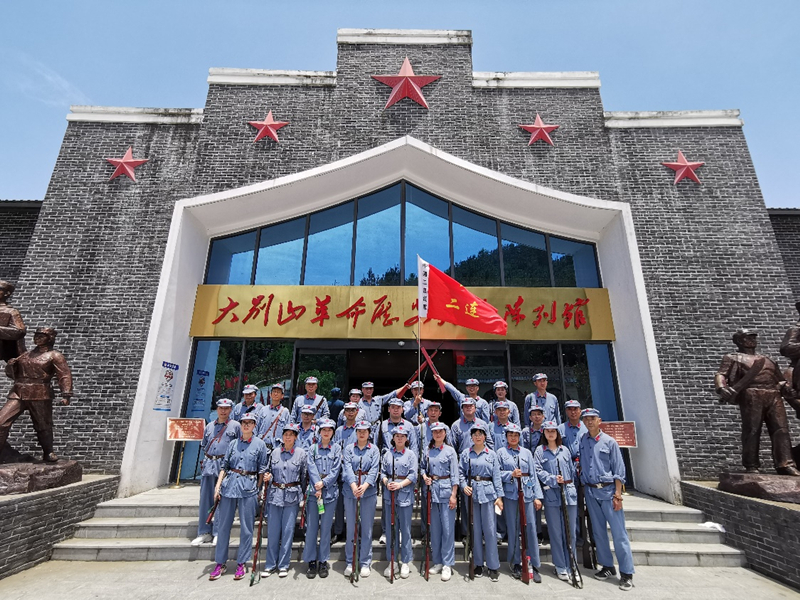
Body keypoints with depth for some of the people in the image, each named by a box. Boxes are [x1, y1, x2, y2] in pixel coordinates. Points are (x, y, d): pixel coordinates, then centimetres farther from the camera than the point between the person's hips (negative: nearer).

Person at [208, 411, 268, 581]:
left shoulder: (260, 444, -1)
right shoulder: (233, 443, 8)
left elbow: (262, 470, 2)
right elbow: (224, 466, 9)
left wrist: (258, 490, 0)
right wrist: (218, 486, 1)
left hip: (248, 488, -3)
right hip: (229, 485, 3)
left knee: (246, 527, 4)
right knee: (223, 525, 9)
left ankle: (241, 563, 20)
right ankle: (220, 563, 24)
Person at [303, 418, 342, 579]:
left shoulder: (337, 448, 4)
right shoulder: (313, 448, 5)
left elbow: (336, 469, -3)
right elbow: (311, 468, -4)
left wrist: (323, 483, -14)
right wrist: (317, 487, -14)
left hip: (330, 492, 0)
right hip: (313, 490, 1)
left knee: (326, 528, 6)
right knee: (311, 527, 3)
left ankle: (323, 561, 19)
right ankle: (311, 561, 17)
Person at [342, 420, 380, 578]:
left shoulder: (374, 449, 3)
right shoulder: (348, 449, 4)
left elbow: (374, 470, -6)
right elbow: (347, 468, -7)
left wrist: (364, 486, -21)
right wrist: (353, 485, -22)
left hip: (369, 490, 0)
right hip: (350, 490, 1)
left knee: (367, 527, 6)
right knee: (350, 527, 8)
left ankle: (365, 563, 19)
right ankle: (350, 562, 22)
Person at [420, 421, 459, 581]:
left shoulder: (450, 451, -3)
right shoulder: (427, 450, 6)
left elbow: (454, 474, -5)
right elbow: (423, 467, 15)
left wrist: (453, 495, -9)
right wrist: (424, 476, -6)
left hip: (446, 490, -3)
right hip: (431, 489, 4)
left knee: (448, 527, -1)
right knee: (434, 527, 12)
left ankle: (447, 564, 11)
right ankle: (437, 561, 25)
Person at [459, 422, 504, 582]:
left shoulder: (491, 454, 3)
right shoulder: (466, 454, 5)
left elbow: (496, 476, 2)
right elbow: (461, 472, 5)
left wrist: (499, 496, -2)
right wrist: (464, 486, -11)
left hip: (488, 492, -1)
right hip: (471, 493, 1)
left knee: (489, 528, -1)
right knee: (475, 528, 9)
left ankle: (493, 566, 12)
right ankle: (478, 563, 22)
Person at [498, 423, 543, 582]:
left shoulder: (527, 452, 10)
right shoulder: (501, 452, 4)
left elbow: (533, 475, 9)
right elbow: (497, 473, 0)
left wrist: (537, 496, 5)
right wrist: (511, 474, -16)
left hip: (527, 493, 2)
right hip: (510, 494, -1)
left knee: (530, 527, -1)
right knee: (513, 528, 6)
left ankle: (534, 565, 12)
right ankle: (515, 563, 21)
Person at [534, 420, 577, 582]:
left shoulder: (565, 449, 12)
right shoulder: (540, 450, 4)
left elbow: (572, 470, 15)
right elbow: (538, 470, -4)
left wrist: (571, 487, 8)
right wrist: (554, 479, -15)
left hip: (569, 492, 2)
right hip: (551, 494, -2)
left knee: (571, 531, 5)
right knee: (556, 532, 4)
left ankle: (570, 565, 19)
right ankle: (560, 567, 16)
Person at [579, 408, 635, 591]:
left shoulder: (609, 442, -5)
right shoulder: (582, 442, 5)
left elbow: (618, 470, -5)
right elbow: (580, 466, 10)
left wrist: (618, 495, -9)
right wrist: (583, 489, 2)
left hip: (608, 490, -4)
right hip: (590, 491, 4)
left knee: (619, 533, -2)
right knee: (598, 531, 13)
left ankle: (627, 573, 9)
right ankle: (607, 566, 26)